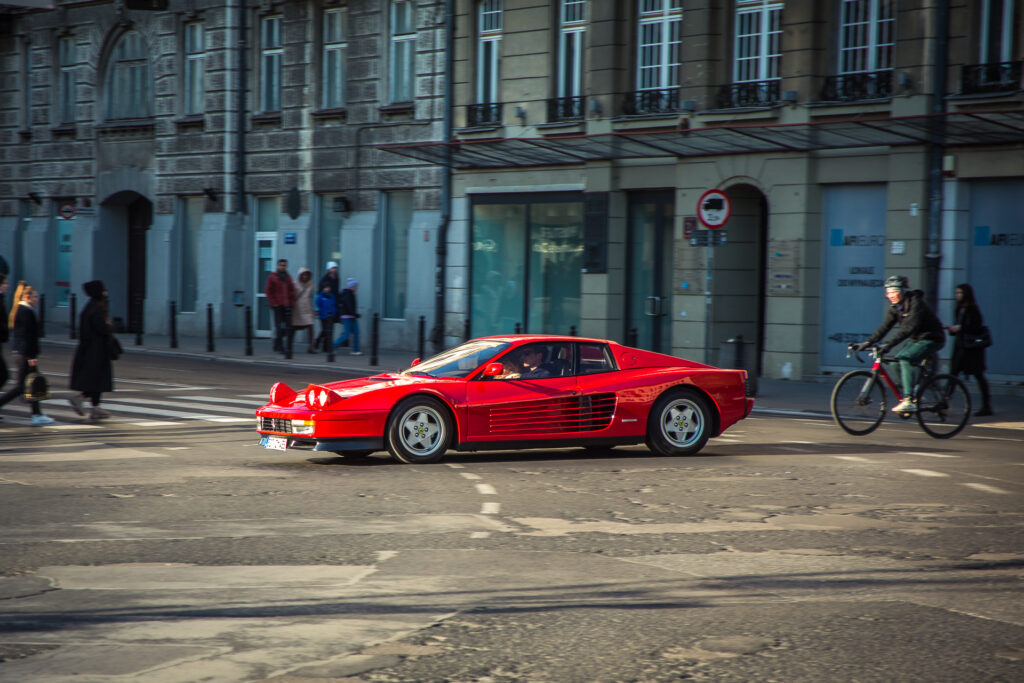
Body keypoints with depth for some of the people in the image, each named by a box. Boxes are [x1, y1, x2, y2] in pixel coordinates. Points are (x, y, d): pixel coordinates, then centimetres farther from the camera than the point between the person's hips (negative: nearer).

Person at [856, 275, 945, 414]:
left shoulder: (916, 303, -23)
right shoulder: (895, 307, 2)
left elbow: (908, 328, -34)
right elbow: (884, 327, -2)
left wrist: (888, 344, -42)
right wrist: (867, 342, -14)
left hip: (931, 339, -8)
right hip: (916, 339, 9)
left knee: (906, 360, -27)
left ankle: (908, 401, -29)